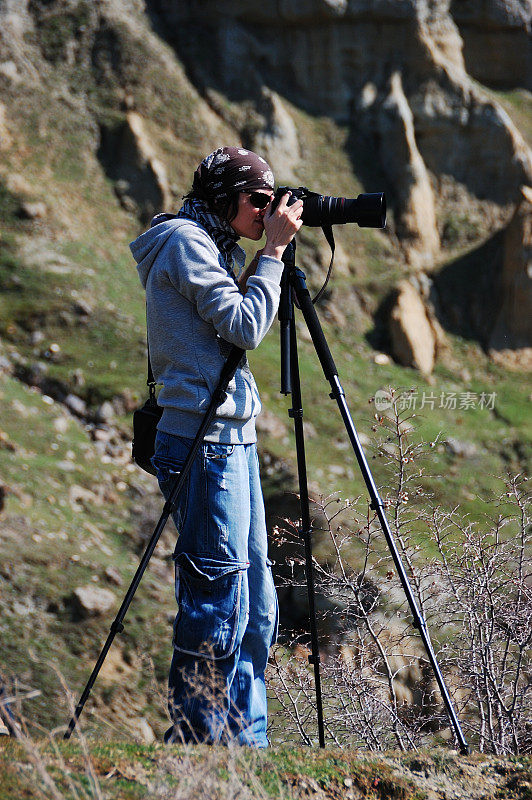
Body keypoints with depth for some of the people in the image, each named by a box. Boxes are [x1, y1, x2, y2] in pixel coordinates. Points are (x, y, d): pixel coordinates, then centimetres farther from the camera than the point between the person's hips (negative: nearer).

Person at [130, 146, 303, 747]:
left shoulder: (210, 246, 20)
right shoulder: (185, 241, -9)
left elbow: (238, 324, 20)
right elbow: (245, 327, -17)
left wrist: (264, 259, 12)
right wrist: (273, 251, -10)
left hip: (232, 438, 10)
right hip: (203, 441, -10)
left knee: (254, 605, 11)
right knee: (218, 605, -7)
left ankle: (245, 738, 17)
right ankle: (197, 740, 0)